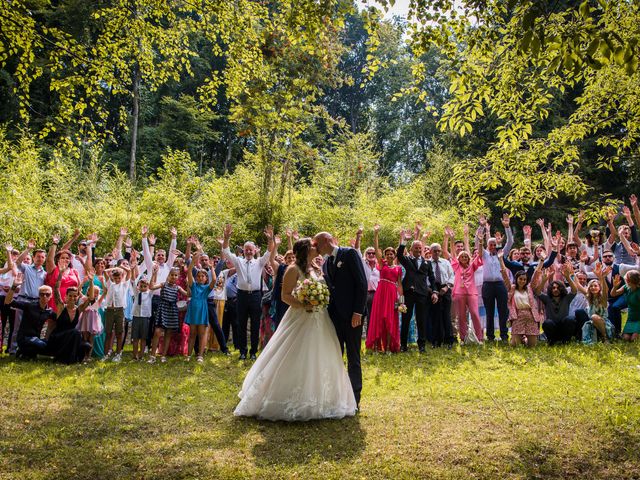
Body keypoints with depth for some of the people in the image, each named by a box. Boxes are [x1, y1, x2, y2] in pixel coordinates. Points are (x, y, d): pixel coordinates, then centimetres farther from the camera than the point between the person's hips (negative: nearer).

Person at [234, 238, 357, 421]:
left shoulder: (317, 269, 14)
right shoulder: (294, 270, -7)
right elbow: (285, 296, -11)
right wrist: (303, 305, -23)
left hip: (320, 321, 7)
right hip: (300, 320, -7)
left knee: (319, 361, 10)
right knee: (296, 362, -5)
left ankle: (316, 401, 21)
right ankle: (291, 403, 5)